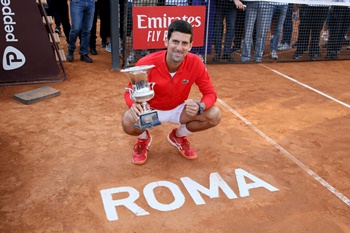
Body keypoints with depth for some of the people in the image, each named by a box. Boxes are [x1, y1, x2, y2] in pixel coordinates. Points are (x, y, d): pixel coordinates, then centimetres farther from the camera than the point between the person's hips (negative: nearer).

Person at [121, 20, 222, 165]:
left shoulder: (195, 63, -22)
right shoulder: (147, 63, -28)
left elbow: (210, 93, -14)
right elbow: (131, 92, -17)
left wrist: (199, 107, -39)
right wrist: (135, 105, -43)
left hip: (178, 109, 3)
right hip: (150, 110, -2)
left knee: (214, 115, -19)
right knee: (128, 122, -34)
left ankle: (179, 136, 11)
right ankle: (143, 139, 7)